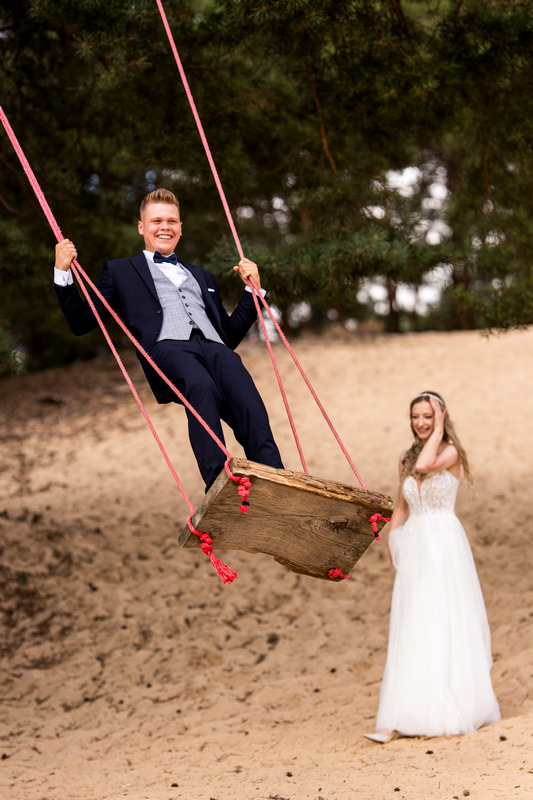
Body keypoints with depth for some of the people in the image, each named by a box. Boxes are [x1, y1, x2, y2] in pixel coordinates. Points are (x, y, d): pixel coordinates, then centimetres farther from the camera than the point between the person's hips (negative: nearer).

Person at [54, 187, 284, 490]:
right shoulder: (121, 271, 30)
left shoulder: (203, 276, 41)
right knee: (202, 387, -40)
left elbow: (231, 334, 36)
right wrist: (63, 273, 10)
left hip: (215, 348, 4)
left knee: (245, 394, -34)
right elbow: (82, 322, 21)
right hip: (167, 348, -3)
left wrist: (252, 289, 27)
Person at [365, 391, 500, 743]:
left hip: (445, 544, -5)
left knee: (448, 624, -1)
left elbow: (424, 465, -26)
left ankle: (473, 704, 16)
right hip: (414, 548, 6)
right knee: (411, 632, 2)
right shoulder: (407, 458, 13)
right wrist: (392, 539, 6)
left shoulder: (451, 453, -5)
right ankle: (401, 720, 0)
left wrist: (438, 430, -13)